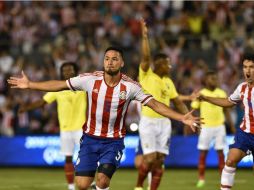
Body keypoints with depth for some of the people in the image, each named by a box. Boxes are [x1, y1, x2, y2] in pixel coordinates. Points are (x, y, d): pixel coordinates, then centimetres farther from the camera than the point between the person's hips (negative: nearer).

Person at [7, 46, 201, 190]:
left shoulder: (130, 86, -11)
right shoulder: (90, 79, -9)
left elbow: (155, 104, -10)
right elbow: (60, 85, -1)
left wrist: (182, 118, -19)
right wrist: (30, 84, -1)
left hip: (114, 141, -1)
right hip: (90, 138, 1)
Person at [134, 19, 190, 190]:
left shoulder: (168, 82, 11)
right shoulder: (146, 75, -5)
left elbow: (178, 102, 14)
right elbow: (146, 57, -20)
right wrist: (145, 36, -25)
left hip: (164, 123, 6)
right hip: (148, 122, -6)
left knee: (160, 160, 2)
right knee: (150, 158, -12)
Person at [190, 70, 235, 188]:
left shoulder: (221, 93, 6)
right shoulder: (200, 94, -2)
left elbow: (226, 110, 13)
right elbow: (193, 110, 0)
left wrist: (232, 126, 11)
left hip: (219, 126, 2)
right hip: (205, 126, -2)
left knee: (220, 152, 3)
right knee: (203, 153, 0)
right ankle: (201, 179, 8)